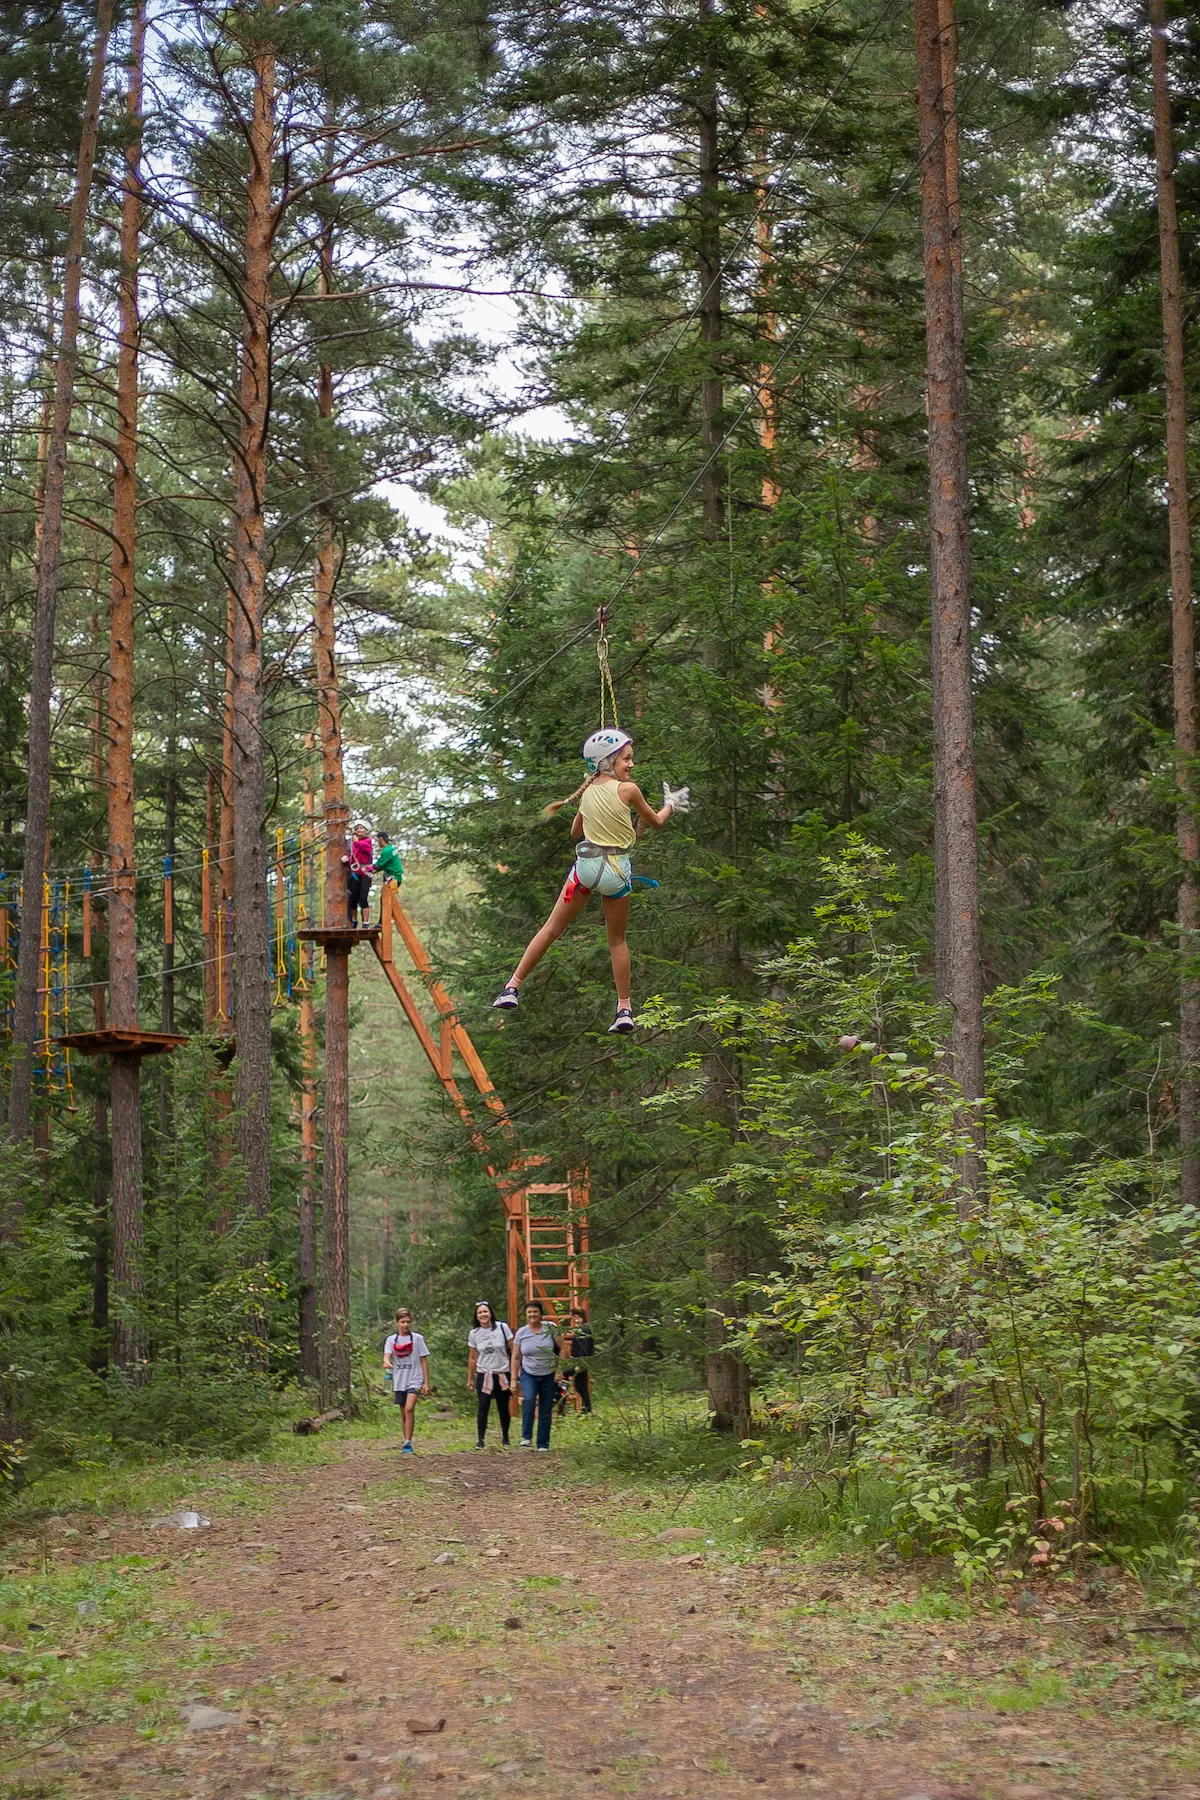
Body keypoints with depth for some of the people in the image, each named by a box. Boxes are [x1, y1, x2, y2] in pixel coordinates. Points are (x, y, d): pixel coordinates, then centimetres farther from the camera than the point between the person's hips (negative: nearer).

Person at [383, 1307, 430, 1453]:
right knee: (405, 1413, 11)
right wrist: (386, 1362, -36)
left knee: (409, 1408, -20)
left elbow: (424, 1361, 2)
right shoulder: (391, 1339, 5)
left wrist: (426, 1383, -1)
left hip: (414, 1380, -3)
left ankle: (407, 1443, -19)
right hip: (399, 1381, 3)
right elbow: (387, 1355, -10)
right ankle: (407, 1442, 23)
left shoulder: (417, 1338, 0)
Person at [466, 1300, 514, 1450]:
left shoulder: (502, 1327, -5)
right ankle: (481, 1441, -8)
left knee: (503, 1409, 9)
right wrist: (470, 1380, 10)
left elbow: (513, 1350, -2)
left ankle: (505, 1439, 24)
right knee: (482, 1408, -10)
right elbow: (472, 1358, 8)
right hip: (483, 1374, 0)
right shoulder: (474, 1333, 1)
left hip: (502, 1374, 0)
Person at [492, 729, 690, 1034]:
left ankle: (513, 987, 9)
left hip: (586, 866, 2)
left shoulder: (588, 792, 6)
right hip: (617, 870, -2)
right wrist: (670, 804, 24)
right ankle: (624, 1009, 14)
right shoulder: (628, 790, -8)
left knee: (552, 929, 10)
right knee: (617, 940, 12)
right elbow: (656, 822, 6)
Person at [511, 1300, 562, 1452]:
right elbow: (516, 1358, 6)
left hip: (549, 1375, 0)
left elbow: (562, 1349, 0)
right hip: (528, 1375, 0)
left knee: (546, 1412, 3)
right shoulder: (521, 1333, 0)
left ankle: (543, 1445, 16)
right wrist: (513, 1379, 3)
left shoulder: (550, 1328, -5)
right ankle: (526, 1437, -19)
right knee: (528, 1400, -27)